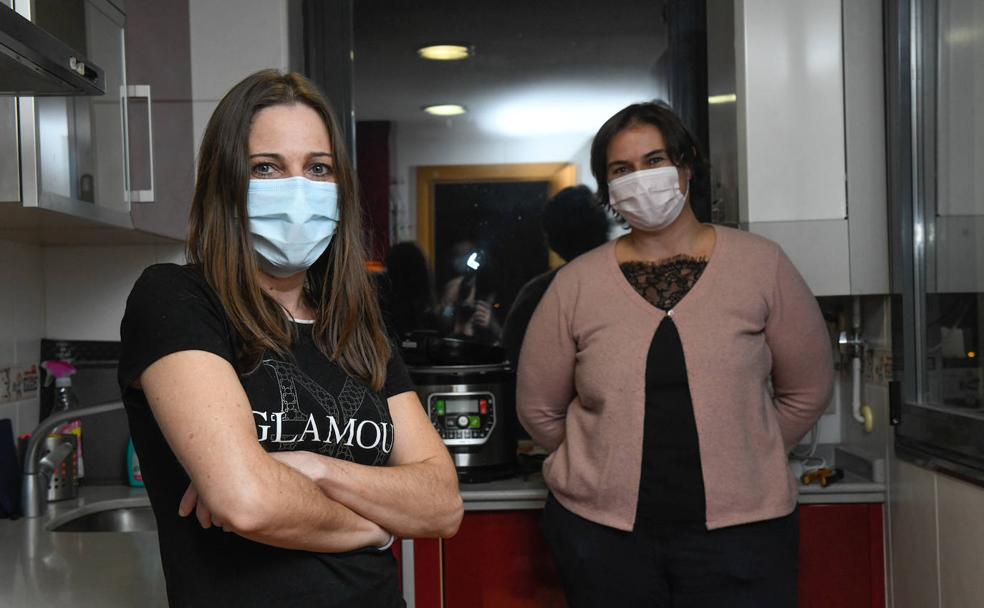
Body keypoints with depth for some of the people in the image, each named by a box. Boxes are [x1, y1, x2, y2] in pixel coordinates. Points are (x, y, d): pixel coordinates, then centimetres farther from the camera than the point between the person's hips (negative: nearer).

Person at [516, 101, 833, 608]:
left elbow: (806, 390, 7)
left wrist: (739, 455, 7)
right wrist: (614, 466, 8)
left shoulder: (761, 265, 0)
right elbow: (539, 408, 7)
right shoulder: (576, 285, 0)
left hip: (739, 528, 0)